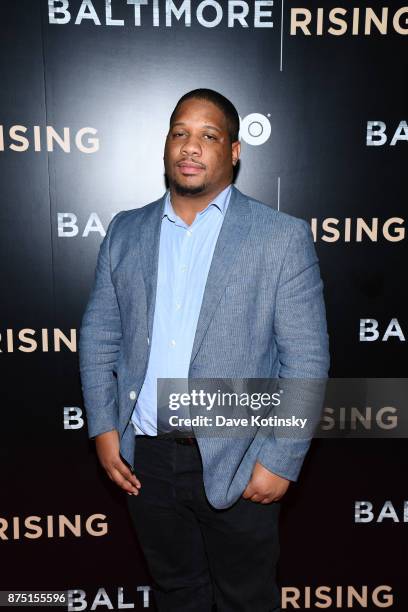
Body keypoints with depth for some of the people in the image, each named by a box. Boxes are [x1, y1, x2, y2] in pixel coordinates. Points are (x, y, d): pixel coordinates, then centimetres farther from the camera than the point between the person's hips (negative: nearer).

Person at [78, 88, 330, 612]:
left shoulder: (283, 237, -8)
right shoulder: (125, 232, 4)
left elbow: (306, 359, -9)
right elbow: (98, 335, 7)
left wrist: (281, 460, -12)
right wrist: (102, 427, 0)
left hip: (236, 465, -3)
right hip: (143, 458, 3)